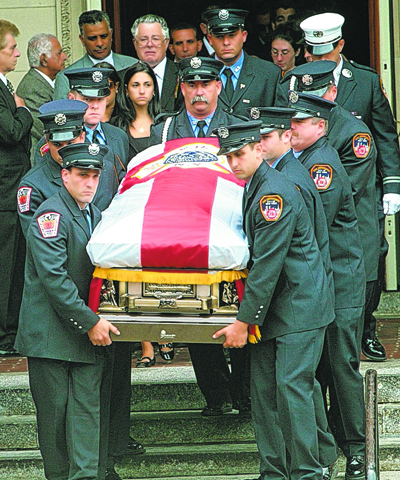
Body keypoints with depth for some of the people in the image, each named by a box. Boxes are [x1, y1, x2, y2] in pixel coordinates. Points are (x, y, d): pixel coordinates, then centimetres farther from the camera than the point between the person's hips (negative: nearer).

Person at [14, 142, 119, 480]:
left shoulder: (95, 216, 14)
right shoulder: (51, 215, -11)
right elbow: (53, 277, -19)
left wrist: (99, 320, 9)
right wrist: (90, 322, -19)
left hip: (90, 333, 6)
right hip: (51, 334, -6)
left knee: (88, 407, -3)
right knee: (54, 410, 1)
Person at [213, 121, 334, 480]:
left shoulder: (275, 194, -18)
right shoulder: (254, 188, 13)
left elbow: (268, 265, -20)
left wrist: (244, 321, -16)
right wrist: (250, 317, 17)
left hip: (299, 305, -10)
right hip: (273, 308, 10)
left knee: (292, 387, -13)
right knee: (264, 390, 6)